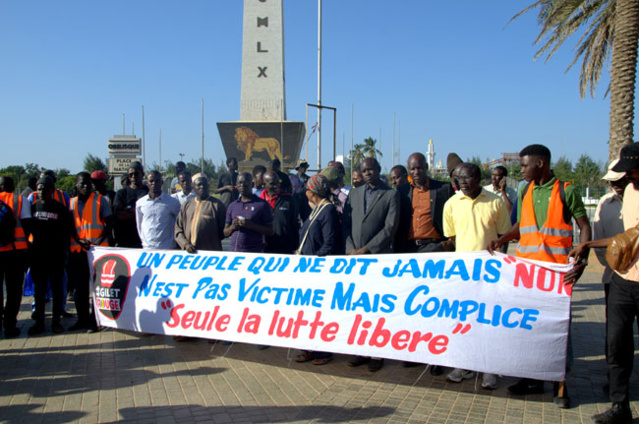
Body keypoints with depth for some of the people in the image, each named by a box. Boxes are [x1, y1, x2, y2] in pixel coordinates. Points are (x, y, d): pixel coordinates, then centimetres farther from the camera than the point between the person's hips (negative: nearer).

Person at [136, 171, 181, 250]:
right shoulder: (140, 203, 7)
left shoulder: (173, 202, -1)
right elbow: (139, 224, 16)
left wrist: (173, 242, 4)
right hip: (147, 247, 2)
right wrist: (144, 240, 12)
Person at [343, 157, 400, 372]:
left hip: (378, 257, -4)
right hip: (354, 257, 4)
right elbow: (346, 223, 12)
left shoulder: (391, 194, 2)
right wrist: (351, 249, -3)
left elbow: (390, 227, -6)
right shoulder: (354, 193, 15)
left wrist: (366, 249, -10)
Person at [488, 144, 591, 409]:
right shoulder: (526, 192, 11)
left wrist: (581, 262, -16)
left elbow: (584, 226, -4)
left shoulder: (566, 191, -4)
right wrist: (500, 240, 3)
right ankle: (533, 378, 22)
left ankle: (560, 384, 11)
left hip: (557, 270, -5)